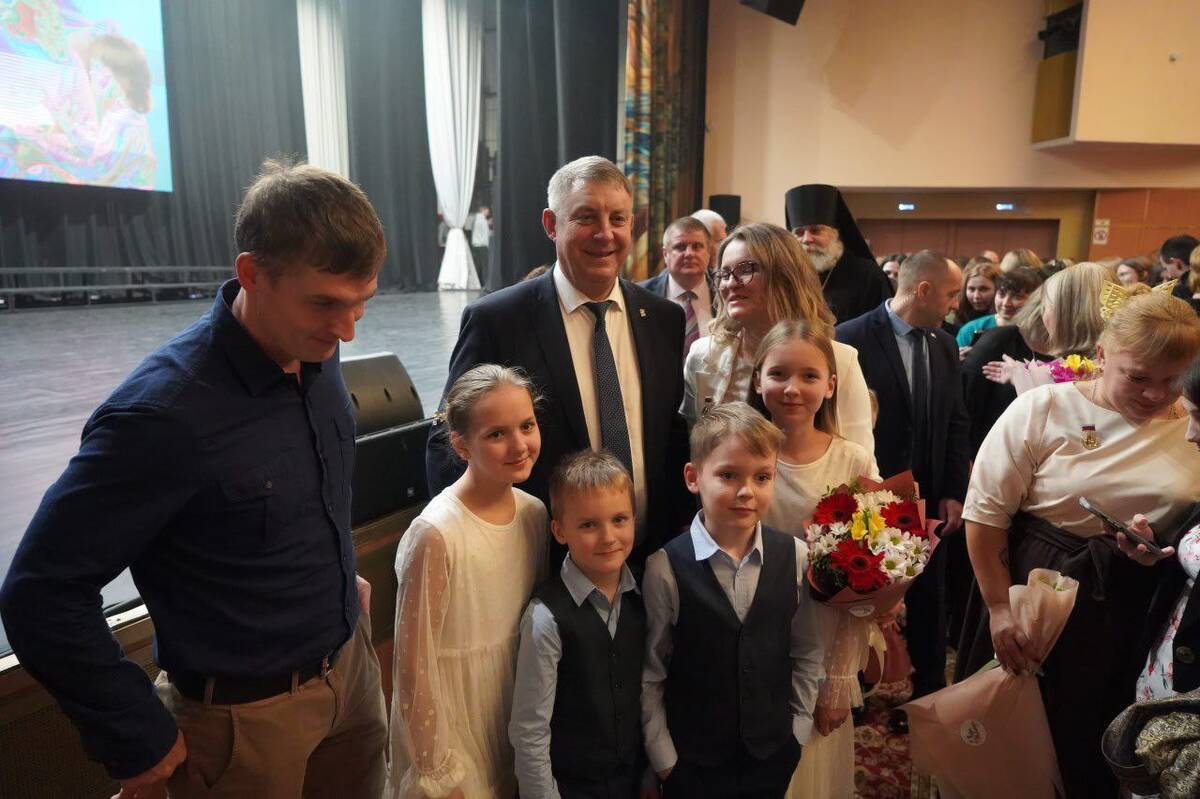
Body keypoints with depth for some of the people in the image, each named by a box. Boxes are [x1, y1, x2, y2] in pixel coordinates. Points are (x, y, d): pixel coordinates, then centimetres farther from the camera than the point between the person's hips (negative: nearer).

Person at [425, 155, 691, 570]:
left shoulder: (666, 319, 0)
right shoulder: (494, 319, -12)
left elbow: (675, 440, 6)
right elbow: (448, 444, -9)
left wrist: (674, 542, 0)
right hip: (541, 563, -3)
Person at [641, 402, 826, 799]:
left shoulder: (797, 558, -9)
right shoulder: (665, 569, -17)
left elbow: (809, 654, 2)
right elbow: (649, 675, -9)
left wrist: (798, 729, 2)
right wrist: (664, 758, -4)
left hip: (775, 755, 2)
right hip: (691, 761, -2)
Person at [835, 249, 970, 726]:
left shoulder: (944, 346, 5)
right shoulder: (853, 338, -15)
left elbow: (956, 424, 9)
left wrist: (953, 492, 3)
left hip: (930, 500, 5)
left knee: (927, 602, 15)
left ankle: (929, 695, 33)